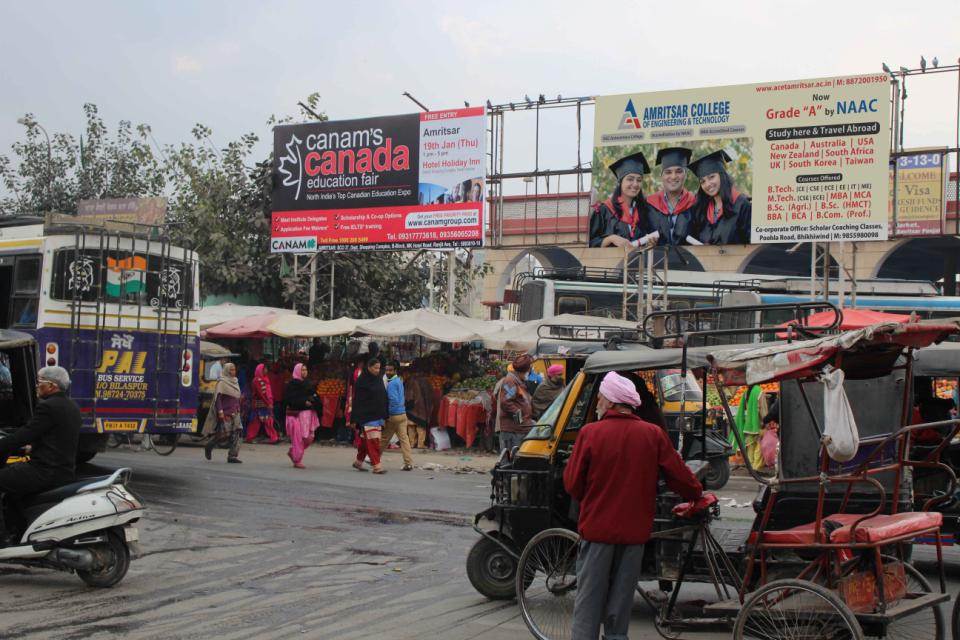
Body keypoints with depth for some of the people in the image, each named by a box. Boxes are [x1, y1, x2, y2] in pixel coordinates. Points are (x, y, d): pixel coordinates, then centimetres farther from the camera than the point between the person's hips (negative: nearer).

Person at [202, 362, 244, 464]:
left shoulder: (235, 382, 16)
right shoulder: (222, 382, -7)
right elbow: (217, 397, -14)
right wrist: (220, 411, -21)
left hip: (234, 413, 7)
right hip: (225, 413, -7)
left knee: (236, 434, -3)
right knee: (225, 434, -9)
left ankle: (233, 455, -4)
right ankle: (208, 446, 16)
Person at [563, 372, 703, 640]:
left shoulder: (590, 433, -11)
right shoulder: (653, 434, -4)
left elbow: (572, 484, -7)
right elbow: (679, 474, 1)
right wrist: (697, 495, 21)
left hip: (597, 528, -2)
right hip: (635, 530, 2)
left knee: (588, 603, 6)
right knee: (620, 604, 14)